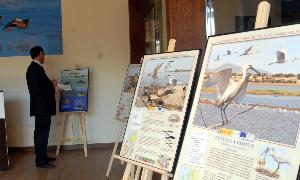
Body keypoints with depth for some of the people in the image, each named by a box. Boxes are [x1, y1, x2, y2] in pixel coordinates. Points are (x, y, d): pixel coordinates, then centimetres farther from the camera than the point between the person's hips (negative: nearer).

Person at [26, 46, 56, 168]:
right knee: (41, 133, -5)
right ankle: (40, 161, 2)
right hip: (41, 106, -10)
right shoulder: (35, 68, -18)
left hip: (42, 106, 10)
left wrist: (51, 86, 11)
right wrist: (53, 89, -10)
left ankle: (42, 156, 26)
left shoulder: (35, 68, 14)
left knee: (42, 132, 16)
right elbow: (38, 89, -24)